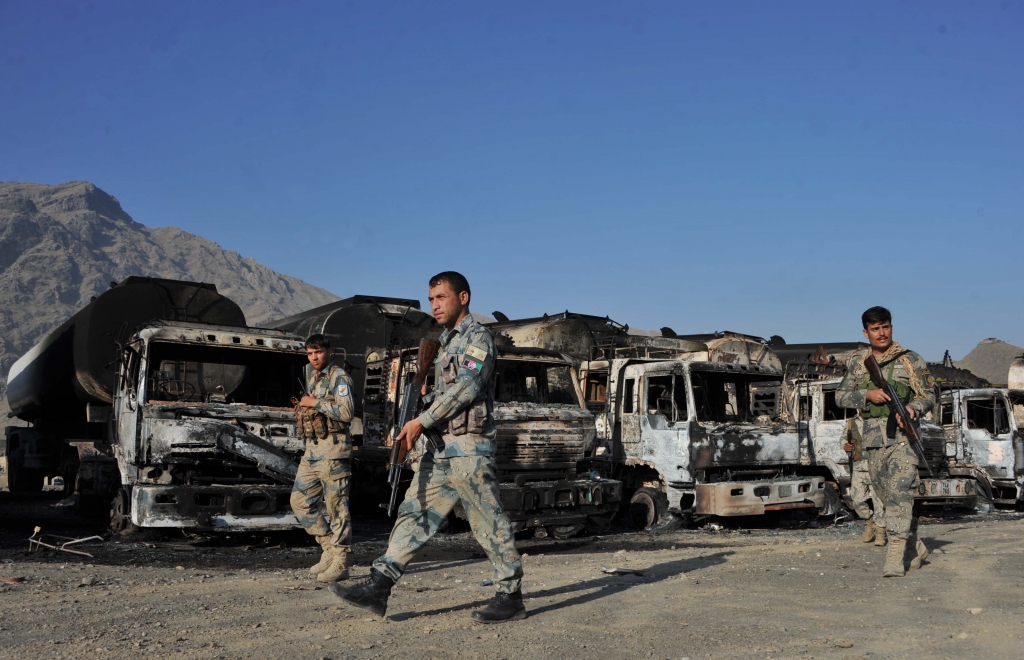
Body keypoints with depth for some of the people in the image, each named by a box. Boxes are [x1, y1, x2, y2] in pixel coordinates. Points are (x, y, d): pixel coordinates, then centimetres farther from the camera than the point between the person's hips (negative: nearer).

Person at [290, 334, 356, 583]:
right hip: (312, 450, 9)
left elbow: (346, 412, -21)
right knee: (300, 501, 9)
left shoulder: (339, 378, -8)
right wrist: (303, 407, 13)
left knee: (336, 506, -5)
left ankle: (340, 563, 2)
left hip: (333, 451, -9)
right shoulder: (311, 377, 17)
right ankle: (330, 548, 19)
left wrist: (315, 403, -16)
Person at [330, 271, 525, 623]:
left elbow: (466, 386, -20)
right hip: (440, 450, 9)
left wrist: (422, 420, -21)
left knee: (490, 524, -2)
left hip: (468, 449, -9)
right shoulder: (447, 342, 21)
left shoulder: (477, 337, -7)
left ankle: (511, 597, 8)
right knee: (414, 514, 3)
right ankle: (378, 587, 2)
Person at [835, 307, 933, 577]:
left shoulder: (910, 360, 3)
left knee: (899, 494, -14)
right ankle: (916, 548, 28)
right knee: (886, 497, 11)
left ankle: (895, 557, -16)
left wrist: (913, 407, -16)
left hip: (901, 435, -4)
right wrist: (868, 394, -9)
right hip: (872, 438, 4)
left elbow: (928, 395, 5)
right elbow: (840, 396, 8)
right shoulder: (857, 363, 12)